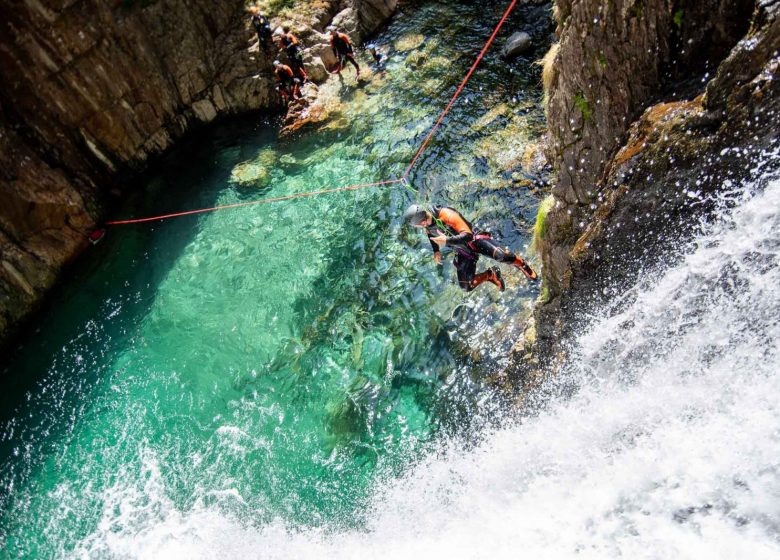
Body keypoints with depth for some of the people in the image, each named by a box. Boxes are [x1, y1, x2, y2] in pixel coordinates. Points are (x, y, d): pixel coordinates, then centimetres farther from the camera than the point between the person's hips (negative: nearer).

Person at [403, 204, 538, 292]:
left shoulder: (446, 215, -32)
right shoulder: (427, 226, -7)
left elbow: (467, 235, -34)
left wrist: (447, 241, -41)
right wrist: (436, 251, 10)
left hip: (475, 239, -7)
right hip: (463, 252, 7)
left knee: (500, 255, -34)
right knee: (466, 286, -3)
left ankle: (521, 264, -2)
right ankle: (491, 275, 20)